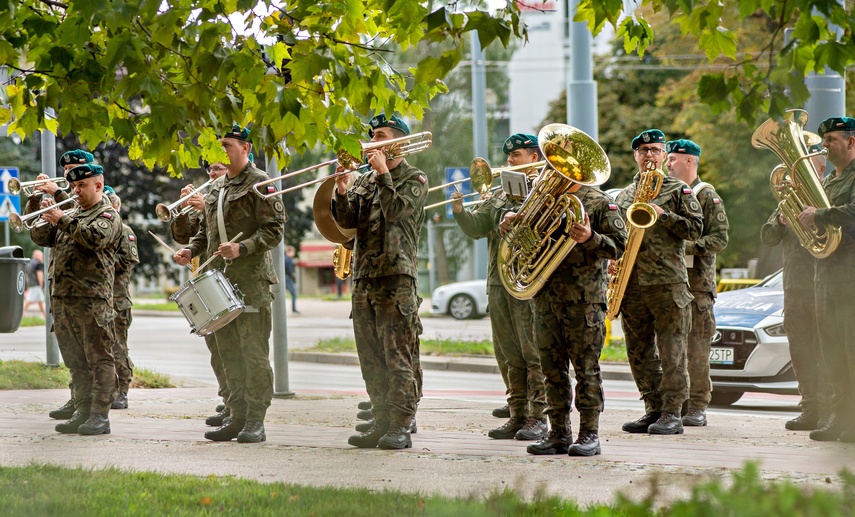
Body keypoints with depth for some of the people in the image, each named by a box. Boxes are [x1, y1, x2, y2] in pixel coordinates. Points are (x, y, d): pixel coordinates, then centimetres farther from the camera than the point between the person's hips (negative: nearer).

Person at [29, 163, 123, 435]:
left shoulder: (108, 215, 0)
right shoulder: (73, 215, 23)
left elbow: (96, 237, -21)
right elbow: (42, 237, 16)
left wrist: (63, 220, -21)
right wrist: (43, 216, -3)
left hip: (92, 300, -8)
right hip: (62, 298, 8)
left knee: (99, 359, -7)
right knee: (76, 361, 10)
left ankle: (100, 416, -10)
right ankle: (82, 412, 14)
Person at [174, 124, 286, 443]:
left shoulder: (260, 184, -6)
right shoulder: (216, 189, 19)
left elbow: (274, 231, -12)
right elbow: (206, 229, 27)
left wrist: (242, 248, -24)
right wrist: (191, 251, 9)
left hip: (251, 281, -8)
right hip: (219, 280, 8)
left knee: (253, 352, -7)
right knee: (228, 351, 9)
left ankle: (255, 421, -4)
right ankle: (236, 417, 14)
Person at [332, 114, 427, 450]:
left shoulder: (414, 179, 1)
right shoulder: (365, 180, 19)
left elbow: (396, 209, -16)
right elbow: (347, 221, 9)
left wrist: (383, 172, -13)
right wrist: (342, 192, -7)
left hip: (397, 277, -7)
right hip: (363, 279, 7)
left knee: (399, 356, -10)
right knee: (371, 359, 8)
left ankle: (401, 426, -12)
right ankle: (381, 422, 12)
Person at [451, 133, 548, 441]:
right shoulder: (500, 194, 20)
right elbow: (477, 228, 12)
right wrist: (460, 211, -5)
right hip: (498, 283, 7)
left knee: (534, 352, -6)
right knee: (509, 355, 8)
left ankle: (538, 417, -5)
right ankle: (518, 415, 13)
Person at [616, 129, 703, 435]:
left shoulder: (678, 190, 4)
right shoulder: (625, 195, 19)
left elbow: (696, 228, -3)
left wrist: (663, 215, -12)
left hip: (668, 281, -5)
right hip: (631, 282, 5)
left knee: (671, 350, -7)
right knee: (639, 350, 6)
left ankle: (672, 413, -5)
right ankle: (653, 409, 13)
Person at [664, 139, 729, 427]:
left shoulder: (707, 196, -1)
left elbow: (720, 238, -9)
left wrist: (687, 246, -19)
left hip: (697, 282, -6)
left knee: (696, 348, -6)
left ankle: (698, 407, -4)